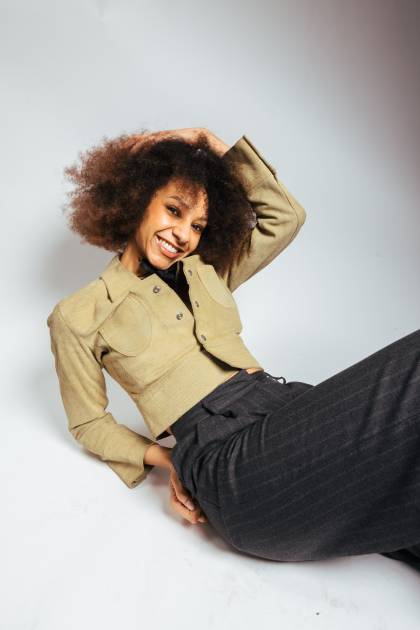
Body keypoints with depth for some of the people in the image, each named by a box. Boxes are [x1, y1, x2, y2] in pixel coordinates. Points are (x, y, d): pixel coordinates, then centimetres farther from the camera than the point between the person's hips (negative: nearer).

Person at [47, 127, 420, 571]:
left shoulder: (206, 274, 23)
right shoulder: (77, 316, 9)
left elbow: (286, 217, 21)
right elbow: (87, 423, 13)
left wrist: (211, 143, 19)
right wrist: (166, 460, -4)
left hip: (289, 405, 7)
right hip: (225, 453, -6)